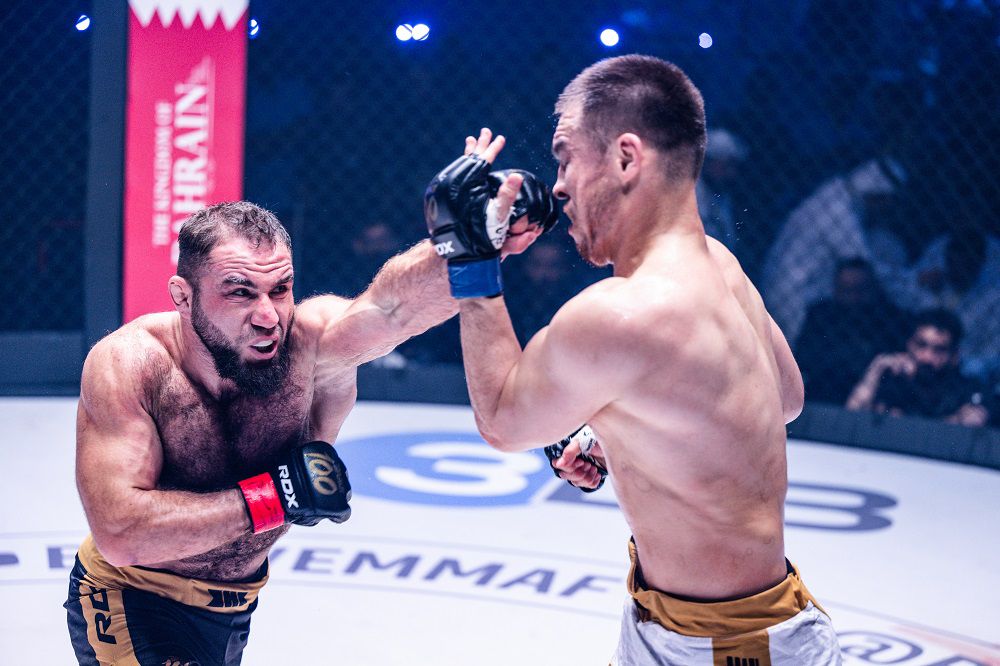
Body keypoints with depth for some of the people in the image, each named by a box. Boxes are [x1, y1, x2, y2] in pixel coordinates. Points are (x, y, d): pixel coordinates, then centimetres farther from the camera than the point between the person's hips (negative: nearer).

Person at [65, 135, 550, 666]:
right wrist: (275, 496, -35)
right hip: (128, 604, -4)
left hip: (235, 608, 4)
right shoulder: (128, 365, -28)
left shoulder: (311, 343, -24)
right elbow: (119, 532, -37)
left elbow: (391, 302, -47)